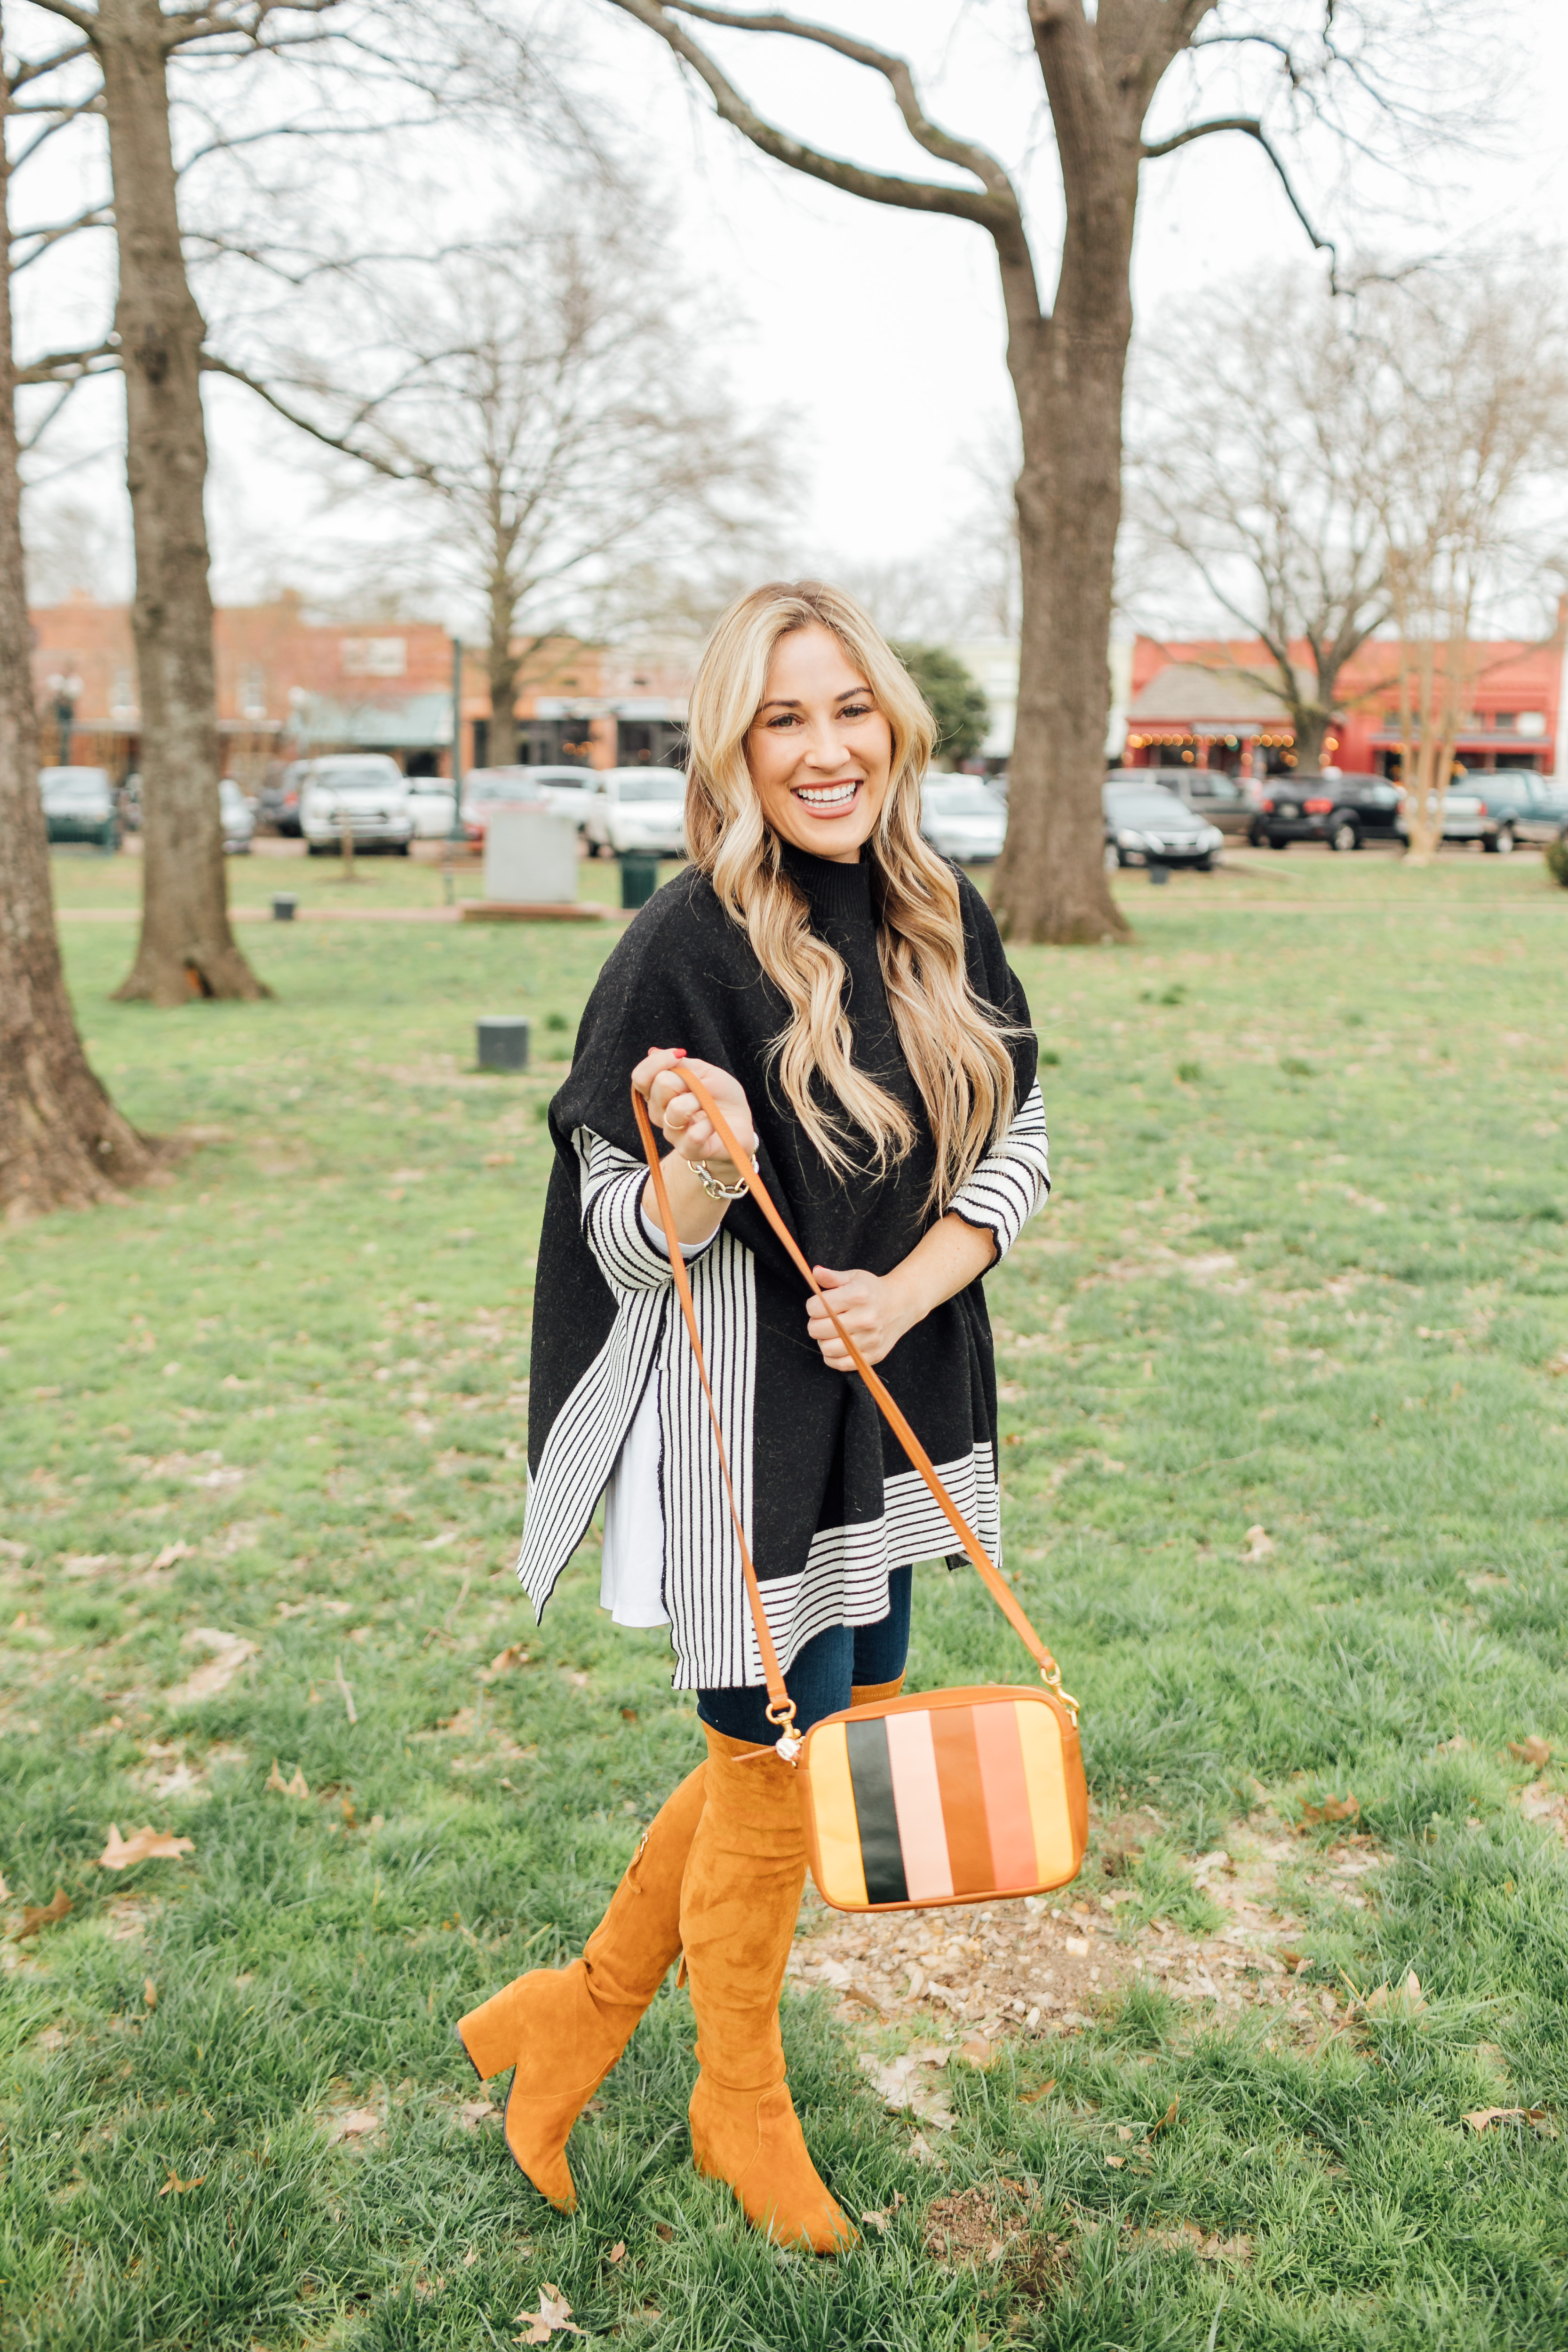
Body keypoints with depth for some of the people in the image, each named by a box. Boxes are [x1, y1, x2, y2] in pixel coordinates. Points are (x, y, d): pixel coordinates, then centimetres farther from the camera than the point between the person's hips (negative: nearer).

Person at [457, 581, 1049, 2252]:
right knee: (776, 1760, 8)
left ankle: (579, 2014, 39)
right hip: (745, 1405, -7)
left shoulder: (939, 918, 1)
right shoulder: (690, 944, -18)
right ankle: (741, 2107, 37)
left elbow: (1018, 1143, 4)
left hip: (894, 1389, 7)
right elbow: (635, 1241, -14)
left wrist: (908, 1288, -13)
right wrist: (707, 1173, -36)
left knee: (844, 1722, 18)